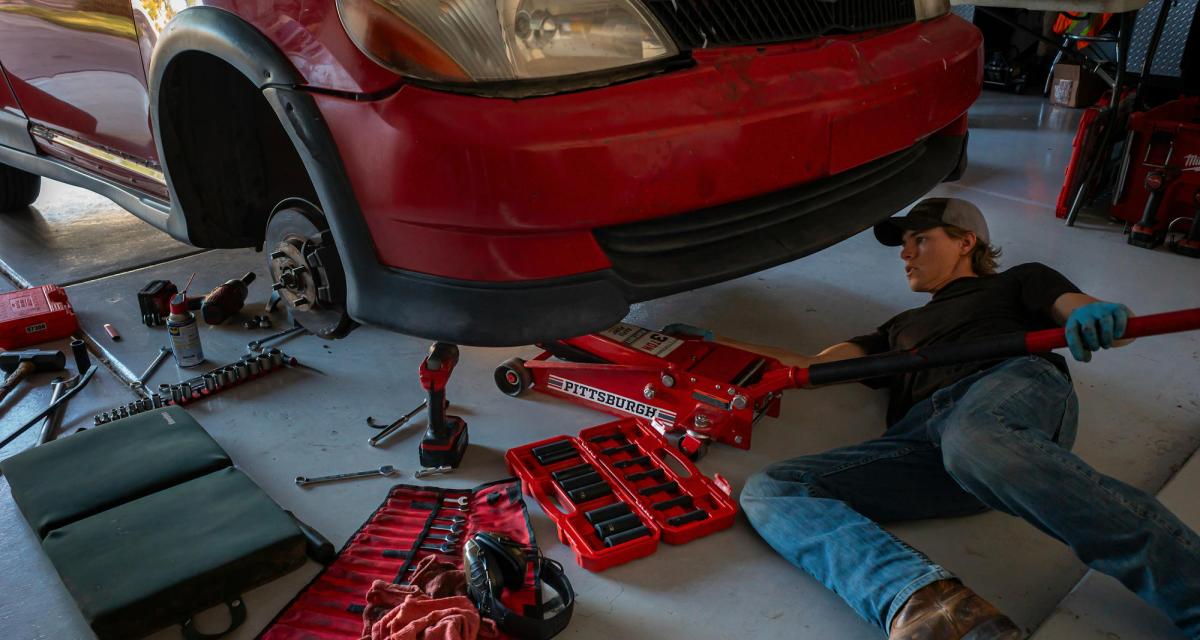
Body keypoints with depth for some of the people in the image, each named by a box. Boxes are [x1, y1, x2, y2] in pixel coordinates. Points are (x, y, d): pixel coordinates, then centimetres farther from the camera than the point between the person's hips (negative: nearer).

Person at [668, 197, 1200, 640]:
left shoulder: (1017, 282, 31)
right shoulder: (904, 327, 42)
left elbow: (1077, 311, 11)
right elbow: (814, 367, 35)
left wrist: (1096, 314, -14)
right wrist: (713, 346, 31)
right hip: (922, 436, 4)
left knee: (972, 439, -42)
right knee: (768, 490, -21)